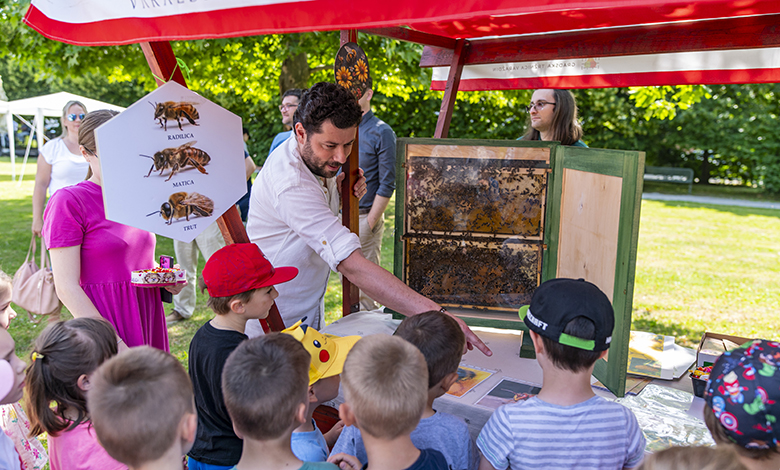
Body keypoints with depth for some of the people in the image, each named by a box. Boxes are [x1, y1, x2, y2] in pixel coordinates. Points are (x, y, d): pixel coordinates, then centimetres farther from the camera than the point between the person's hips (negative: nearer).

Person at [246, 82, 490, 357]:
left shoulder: (318, 160, -2)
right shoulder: (290, 182, -33)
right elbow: (351, 265, -42)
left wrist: (336, 188, -5)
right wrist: (431, 313, -48)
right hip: (278, 324, -8)